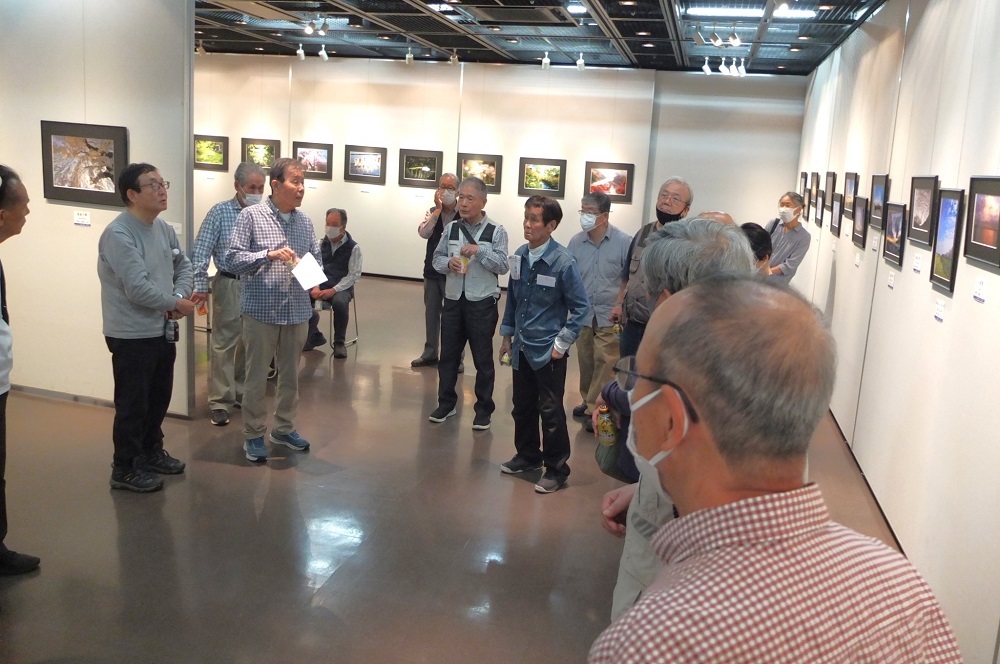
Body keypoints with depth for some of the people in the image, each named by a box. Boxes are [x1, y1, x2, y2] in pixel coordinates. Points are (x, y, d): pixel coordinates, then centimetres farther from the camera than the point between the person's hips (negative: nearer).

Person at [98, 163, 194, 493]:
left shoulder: (164, 228, 6)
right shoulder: (118, 234, -21)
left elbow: (184, 266, 13)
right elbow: (138, 289, -27)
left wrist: (179, 296, -8)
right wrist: (176, 304, -13)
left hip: (163, 330, 8)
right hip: (132, 335, -8)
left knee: (159, 397, 21)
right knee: (132, 404, 3)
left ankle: (151, 452, 39)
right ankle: (125, 469, 18)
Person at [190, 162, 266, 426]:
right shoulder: (220, 212, -4)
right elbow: (200, 253, -7)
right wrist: (201, 286, -14)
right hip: (230, 285, -4)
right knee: (224, 344, 0)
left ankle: (241, 392, 28)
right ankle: (220, 402, 6)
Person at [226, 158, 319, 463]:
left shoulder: (305, 221, 7)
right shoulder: (251, 215, -7)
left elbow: (316, 258, 11)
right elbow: (233, 258, -11)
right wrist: (269, 255, -24)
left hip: (297, 311, 5)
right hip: (262, 311, -5)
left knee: (290, 375, 15)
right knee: (257, 377, 6)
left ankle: (284, 428, 31)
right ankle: (253, 434, 20)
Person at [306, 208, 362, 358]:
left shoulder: (353, 248, -4)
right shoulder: (322, 243, 9)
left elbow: (354, 275, -10)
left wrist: (333, 290, -21)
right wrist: (315, 287, -14)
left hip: (342, 288, -4)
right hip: (321, 285, 4)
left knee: (340, 302, -38)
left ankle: (339, 342, -16)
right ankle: (314, 334, 0)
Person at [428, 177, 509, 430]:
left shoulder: (496, 231, -7)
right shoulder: (451, 228, 4)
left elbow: (503, 266, -13)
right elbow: (437, 258, 8)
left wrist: (479, 251, -25)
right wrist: (448, 263, -13)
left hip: (482, 304, -4)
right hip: (453, 300, 4)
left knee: (483, 358, 7)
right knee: (448, 355, 14)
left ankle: (484, 409, 21)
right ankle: (446, 403, 30)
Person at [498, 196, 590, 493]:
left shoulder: (563, 262, -16)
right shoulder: (520, 256, 0)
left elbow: (581, 308, -11)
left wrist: (561, 344, -12)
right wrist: (507, 335, 14)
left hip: (548, 350, -6)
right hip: (521, 347, 6)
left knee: (550, 411, 4)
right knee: (522, 407, 18)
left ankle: (557, 469, 19)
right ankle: (528, 455, 39)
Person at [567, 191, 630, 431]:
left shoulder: (623, 242, -11)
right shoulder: (576, 242, -1)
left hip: (609, 316, -4)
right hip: (583, 314, 4)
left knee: (604, 363, -3)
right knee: (585, 361, 15)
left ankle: (596, 409, 6)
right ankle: (588, 400, 32)